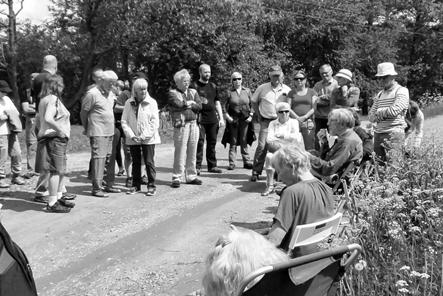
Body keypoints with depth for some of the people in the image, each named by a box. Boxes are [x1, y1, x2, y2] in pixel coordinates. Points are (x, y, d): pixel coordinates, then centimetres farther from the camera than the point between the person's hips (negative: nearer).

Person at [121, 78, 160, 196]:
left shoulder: (152, 102, -2)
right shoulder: (128, 103, 4)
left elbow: (155, 122, -6)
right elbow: (124, 121, 3)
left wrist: (145, 136, -12)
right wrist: (131, 135, -10)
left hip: (148, 139, -2)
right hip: (133, 139, 3)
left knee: (149, 162, -2)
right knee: (135, 162, 11)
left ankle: (151, 186, 6)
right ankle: (136, 185, 22)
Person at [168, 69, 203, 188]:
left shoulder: (193, 92, 18)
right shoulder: (172, 93, 4)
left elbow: (199, 106, 5)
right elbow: (177, 104, -13)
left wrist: (186, 104, -5)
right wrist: (190, 103, 1)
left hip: (194, 124, 5)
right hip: (181, 125, -5)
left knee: (192, 152, 7)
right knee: (180, 152, -6)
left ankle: (191, 176, 16)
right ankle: (176, 178, 1)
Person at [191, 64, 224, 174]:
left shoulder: (213, 86, 15)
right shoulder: (194, 86, 0)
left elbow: (217, 103, 18)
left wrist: (221, 118, 12)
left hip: (212, 119, 5)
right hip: (200, 119, -5)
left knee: (212, 142, 8)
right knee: (199, 142, -6)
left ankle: (212, 165, 16)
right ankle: (197, 166, -1)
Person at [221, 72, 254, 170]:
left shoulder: (247, 91, 8)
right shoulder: (229, 92, 3)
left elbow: (252, 104, 9)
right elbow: (224, 106, 4)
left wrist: (251, 115, -1)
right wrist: (227, 116, -7)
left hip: (245, 120, 1)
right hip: (233, 120, -1)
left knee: (244, 141, 5)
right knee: (233, 142, 1)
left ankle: (247, 161, 12)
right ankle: (232, 163, 5)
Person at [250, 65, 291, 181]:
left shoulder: (287, 90, 4)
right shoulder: (262, 88, 2)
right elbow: (253, 102, 14)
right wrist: (259, 115, 9)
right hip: (266, 121, -1)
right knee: (261, 146, -10)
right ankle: (256, 171, -2)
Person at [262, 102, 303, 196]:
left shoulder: (294, 122, 10)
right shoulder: (273, 124, 14)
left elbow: (296, 138, -6)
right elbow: (269, 139, -1)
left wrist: (281, 135, -7)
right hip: (276, 150, 1)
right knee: (269, 156, -31)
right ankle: (270, 186, -25)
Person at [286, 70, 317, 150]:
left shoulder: (311, 92, 12)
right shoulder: (291, 93, 15)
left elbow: (314, 108, 3)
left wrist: (304, 117, -10)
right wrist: (297, 118, -9)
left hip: (308, 123, -1)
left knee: (309, 148, -7)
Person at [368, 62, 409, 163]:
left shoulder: (402, 91, 0)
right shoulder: (379, 94, 19)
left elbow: (393, 111, -13)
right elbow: (371, 117, 14)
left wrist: (379, 112, 3)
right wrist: (385, 113, -3)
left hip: (394, 133, -6)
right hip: (378, 133, 6)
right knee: (378, 163, 3)